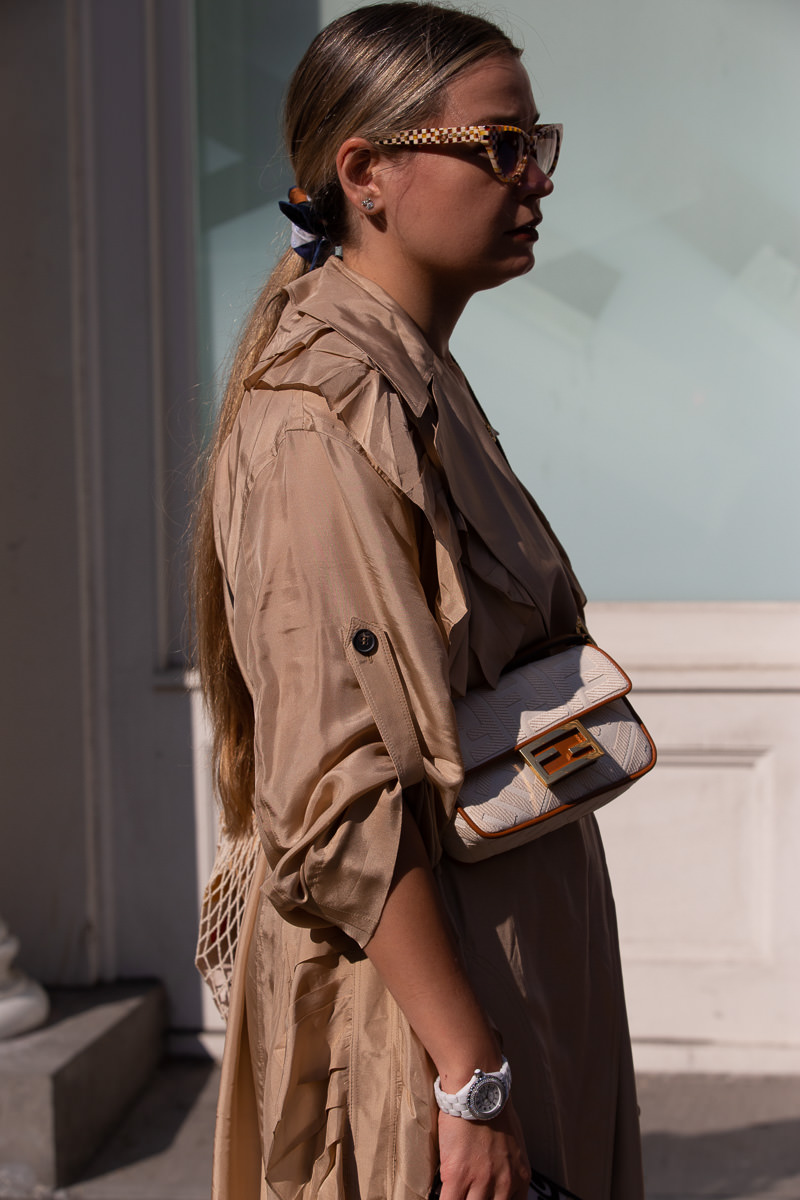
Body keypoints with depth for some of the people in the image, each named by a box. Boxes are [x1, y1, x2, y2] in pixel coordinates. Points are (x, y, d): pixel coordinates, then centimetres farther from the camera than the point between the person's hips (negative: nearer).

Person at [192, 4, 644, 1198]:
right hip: (414, 1004, -9)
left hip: (507, 964, 9)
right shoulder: (325, 418, -20)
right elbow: (344, 803, -25)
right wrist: (470, 1076, -23)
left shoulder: (417, 382, 9)